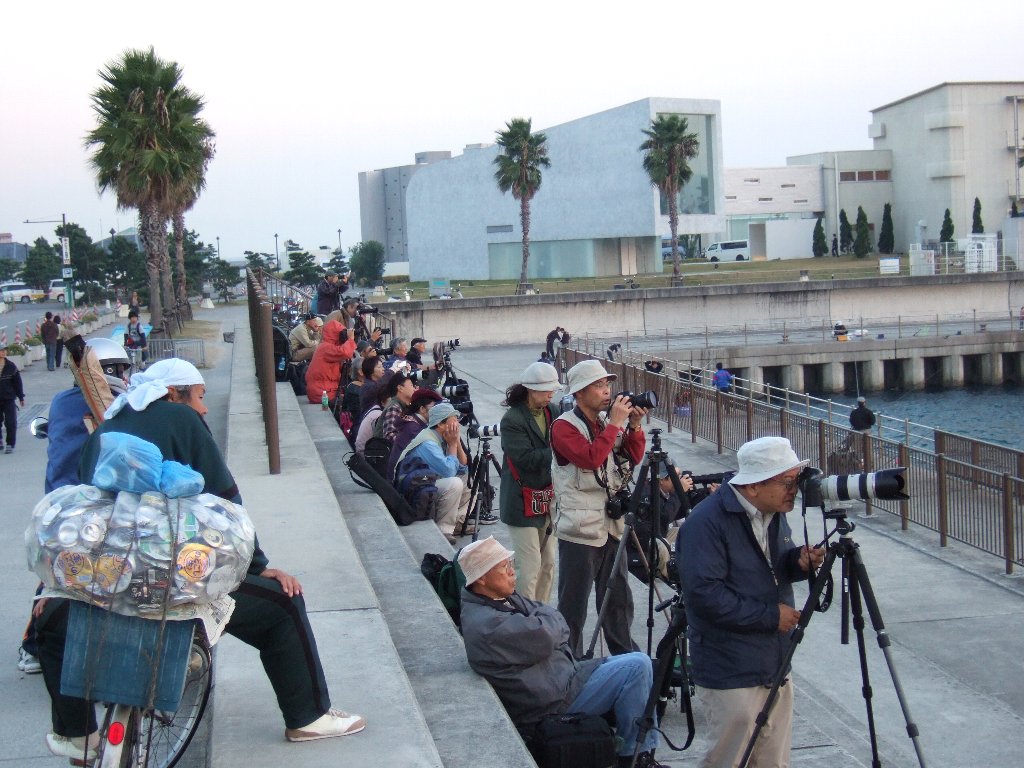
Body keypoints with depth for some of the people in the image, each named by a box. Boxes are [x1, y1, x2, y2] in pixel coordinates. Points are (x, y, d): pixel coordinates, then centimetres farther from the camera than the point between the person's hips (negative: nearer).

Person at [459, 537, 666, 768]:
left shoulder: (507, 599, 8)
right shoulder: (485, 625, -25)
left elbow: (559, 625, 9)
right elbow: (544, 638, -28)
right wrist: (544, 615, -8)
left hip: (563, 674, 11)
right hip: (554, 703, -11)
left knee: (640, 664, 9)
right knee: (636, 666, -14)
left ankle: (647, 748, 15)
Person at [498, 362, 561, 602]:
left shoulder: (553, 413, 7)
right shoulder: (512, 420, -14)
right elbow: (525, 458, -22)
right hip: (523, 502, -7)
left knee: (548, 563, 13)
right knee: (529, 565, -7)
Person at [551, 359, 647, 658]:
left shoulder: (608, 420, 11)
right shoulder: (564, 427, -11)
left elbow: (633, 458, 13)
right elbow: (591, 457, -25)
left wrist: (634, 426, -1)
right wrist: (614, 424, -19)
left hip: (611, 524, 7)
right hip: (579, 529, -7)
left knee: (618, 598, 17)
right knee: (573, 605, 1)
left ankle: (626, 656, 29)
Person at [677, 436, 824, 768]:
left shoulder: (774, 513, 9)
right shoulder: (706, 522, -18)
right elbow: (704, 594, -24)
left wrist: (799, 562, -3)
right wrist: (770, 615, -20)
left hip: (776, 667, 8)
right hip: (732, 677, -8)